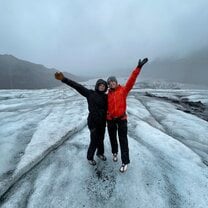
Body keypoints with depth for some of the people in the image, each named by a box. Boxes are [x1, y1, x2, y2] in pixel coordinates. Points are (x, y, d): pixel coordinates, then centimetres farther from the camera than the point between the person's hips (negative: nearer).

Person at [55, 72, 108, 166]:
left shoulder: (106, 97, 3)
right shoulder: (90, 93, -8)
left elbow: (107, 108, 7)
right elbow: (78, 86, -16)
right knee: (94, 141, 4)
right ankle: (90, 157, 32)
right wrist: (64, 79, -22)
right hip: (93, 121, -4)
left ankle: (100, 153, 47)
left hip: (102, 121, 4)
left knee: (101, 139, 19)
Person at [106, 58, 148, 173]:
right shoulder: (108, 94, 4)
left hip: (121, 119, -3)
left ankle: (125, 162, 16)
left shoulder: (123, 90, -5)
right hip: (110, 119, 3)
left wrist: (138, 67, -27)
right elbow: (107, 107, 10)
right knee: (112, 138, 18)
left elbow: (131, 80, -18)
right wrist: (106, 118, 7)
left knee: (123, 140, 2)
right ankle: (115, 152, 46)